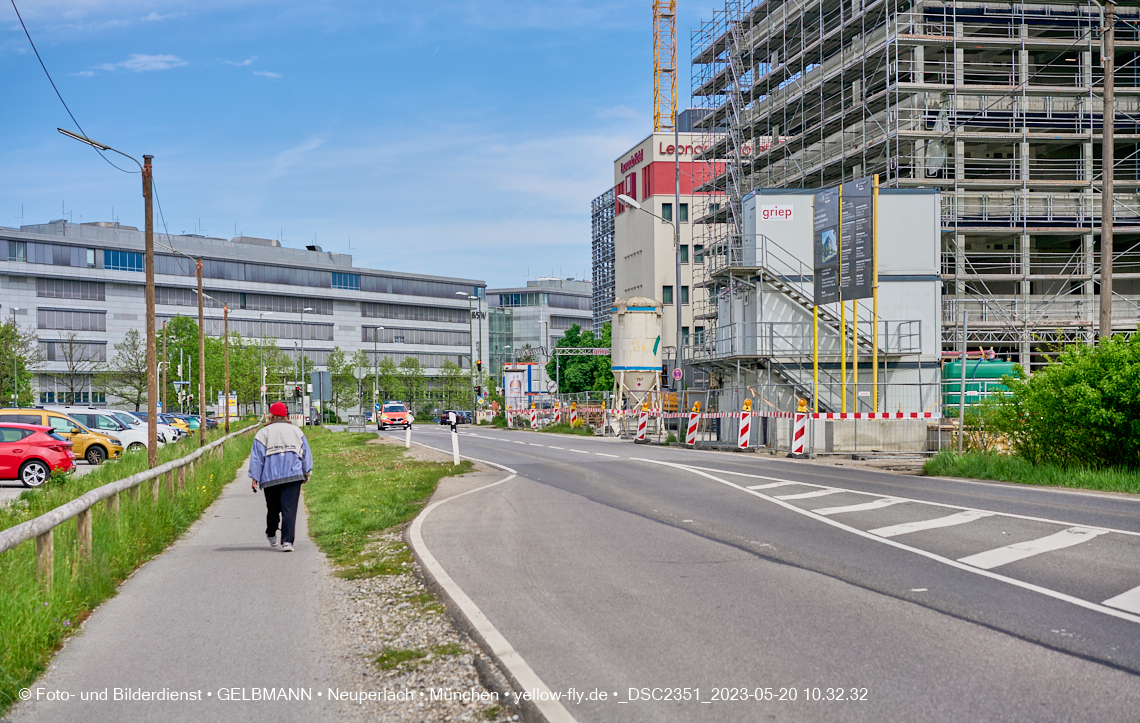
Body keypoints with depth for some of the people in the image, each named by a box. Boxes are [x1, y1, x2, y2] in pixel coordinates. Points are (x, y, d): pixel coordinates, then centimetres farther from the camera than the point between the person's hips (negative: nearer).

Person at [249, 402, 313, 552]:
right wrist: (307, 472, 23)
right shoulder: (296, 431, 9)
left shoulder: (263, 433, 2)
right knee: (289, 509, -7)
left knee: (273, 508, 16)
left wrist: (254, 477, 5)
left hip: (270, 478, 0)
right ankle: (287, 541, -17)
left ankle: (271, 535, 35)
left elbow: (256, 457, 0)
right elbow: (306, 453, 13)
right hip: (293, 476, 0)